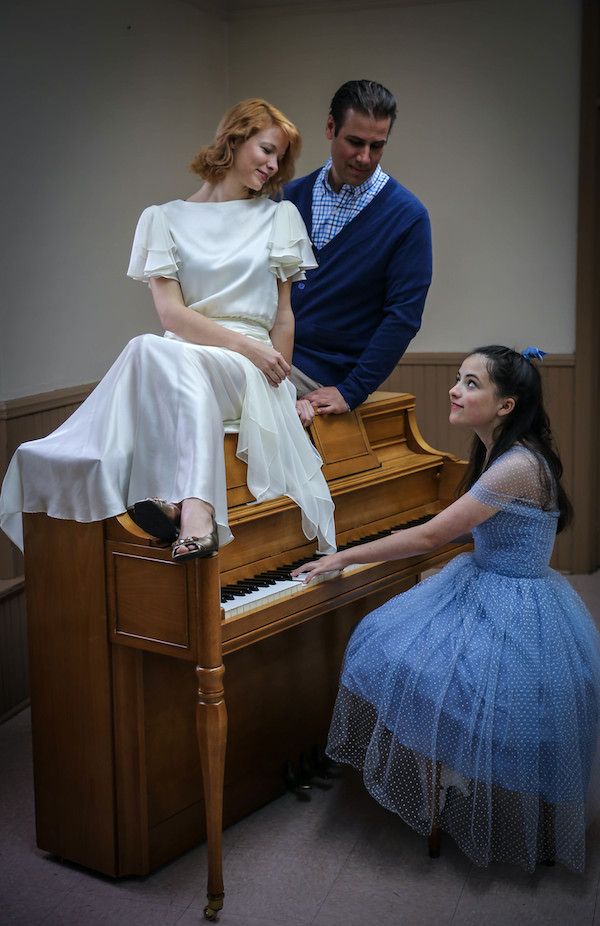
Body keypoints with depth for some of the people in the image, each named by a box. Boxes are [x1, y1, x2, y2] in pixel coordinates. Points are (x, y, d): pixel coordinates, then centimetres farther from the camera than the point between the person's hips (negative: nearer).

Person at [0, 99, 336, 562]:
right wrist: (247, 345, -11)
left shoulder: (280, 216, 17)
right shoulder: (165, 218, 13)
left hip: (249, 369, -1)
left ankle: (175, 495, -50)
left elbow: (283, 314, 14)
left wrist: (280, 386, 3)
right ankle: (197, 505, -51)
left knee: (152, 351, -35)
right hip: (180, 359, 1)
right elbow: (172, 314, 1)